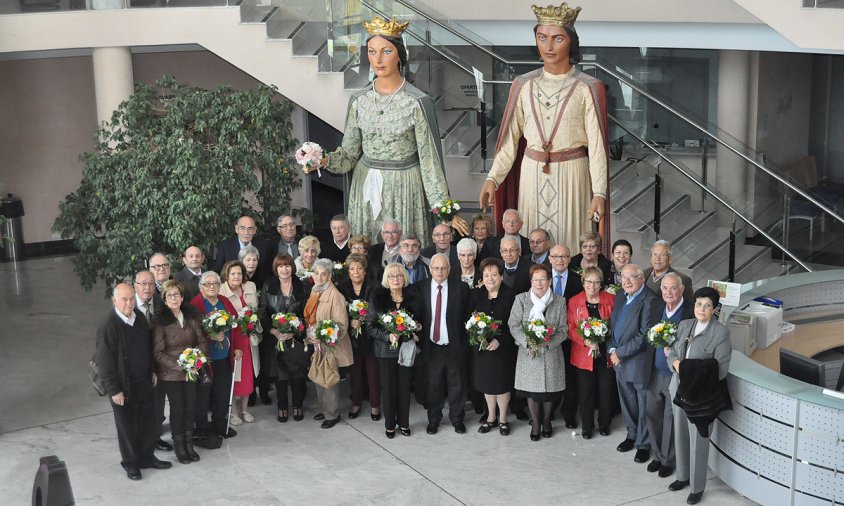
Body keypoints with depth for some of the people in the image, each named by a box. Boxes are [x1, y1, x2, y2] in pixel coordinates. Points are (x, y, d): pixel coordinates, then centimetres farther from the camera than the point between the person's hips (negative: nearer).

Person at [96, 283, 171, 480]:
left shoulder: (139, 317, -1)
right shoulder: (108, 326, -21)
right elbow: (104, 361, -18)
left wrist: (152, 371, 16)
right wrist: (114, 390, -17)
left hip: (144, 381, 6)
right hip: (123, 385, -6)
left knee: (148, 420, 16)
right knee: (127, 425, 8)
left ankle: (147, 457, 32)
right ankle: (131, 463, 24)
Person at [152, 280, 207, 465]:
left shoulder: (192, 316, -1)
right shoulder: (160, 321, -13)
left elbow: (202, 341, 5)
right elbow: (158, 353, -13)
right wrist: (179, 366, -19)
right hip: (171, 374, -4)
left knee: (191, 407, 9)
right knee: (177, 409, 5)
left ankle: (189, 445, 25)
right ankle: (179, 448, 20)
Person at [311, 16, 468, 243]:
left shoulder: (418, 103, -11)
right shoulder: (359, 101, 1)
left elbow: (430, 159, -9)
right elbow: (350, 152, 5)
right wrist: (326, 161, -15)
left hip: (404, 189, -3)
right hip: (366, 188, 4)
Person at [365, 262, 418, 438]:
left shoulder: (411, 298, 1)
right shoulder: (377, 298, -6)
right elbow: (369, 325, -6)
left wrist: (415, 334, -8)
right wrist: (388, 336, -19)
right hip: (386, 351, -2)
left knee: (405, 387, 8)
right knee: (388, 388, 5)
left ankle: (404, 423, 24)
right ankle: (389, 424, 20)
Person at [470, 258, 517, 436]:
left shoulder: (511, 295, -10)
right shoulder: (475, 295, -2)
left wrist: (499, 340, -19)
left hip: (503, 347, -2)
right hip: (481, 348, 3)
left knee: (502, 383, 8)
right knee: (486, 382, 14)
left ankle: (503, 419, 27)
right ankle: (491, 417, 31)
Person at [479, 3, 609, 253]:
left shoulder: (588, 88, -4)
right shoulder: (523, 85, 4)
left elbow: (596, 145, -6)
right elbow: (510, 139, 5)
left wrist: (599, 192, -14)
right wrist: (492, 178, -6)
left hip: (571, 175, -2)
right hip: (532, 174, 3)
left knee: (568, 241, 3)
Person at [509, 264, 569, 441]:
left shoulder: (560, 302, 1)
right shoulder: (521, 299, 0)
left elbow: (563, 329, 1)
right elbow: (514, 325, -3)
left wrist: (548, 342, -15)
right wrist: (528, 342, -16)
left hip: (551, 353, 0)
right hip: (528, 353, 0)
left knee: (549, 389, 9)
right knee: (531, 390, 5)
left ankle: (546, 421, 32)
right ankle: (535, 424, 24)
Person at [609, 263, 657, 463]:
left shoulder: (649, 300, -19)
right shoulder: (620, 297, 7)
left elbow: (644, 336, -21)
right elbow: (612, 326, 13)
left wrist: (621, 353, -16)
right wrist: (612, 350, -1)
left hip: (640, 362, -7)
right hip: (620, 362, 7)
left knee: (644, 405, 6)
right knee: (627, 401, 20)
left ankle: (643, 444, 19)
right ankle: (632, 435, 37)